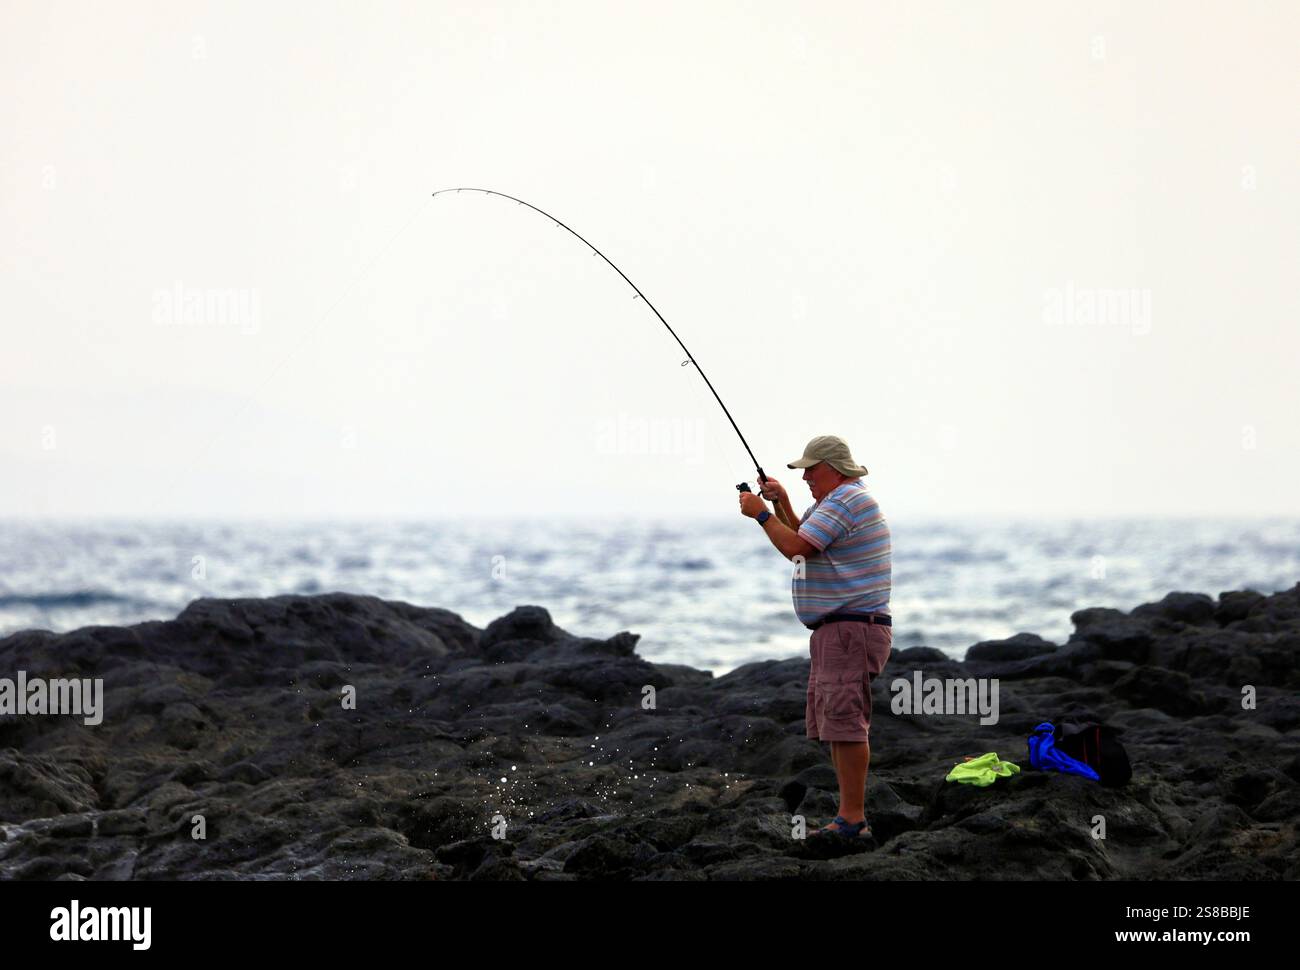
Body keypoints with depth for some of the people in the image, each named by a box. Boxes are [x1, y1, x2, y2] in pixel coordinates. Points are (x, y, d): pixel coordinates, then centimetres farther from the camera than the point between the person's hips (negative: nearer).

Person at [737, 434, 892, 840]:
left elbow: (795, 548, -19)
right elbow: (803, 544, 30)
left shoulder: (845, 501, -14)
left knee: (845, 722, -14)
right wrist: (782, 504, 20)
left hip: (851, 632, -11)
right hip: (834, 632, 11)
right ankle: (851, 816, 14)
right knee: (832, 723, 12)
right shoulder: (841, 501, 21)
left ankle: (852, 819, -16)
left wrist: (760, 513, -6)